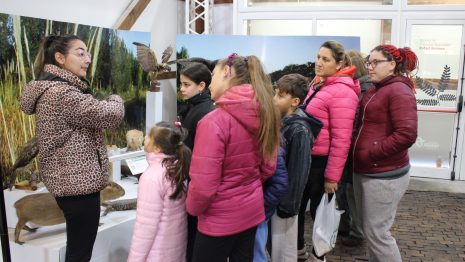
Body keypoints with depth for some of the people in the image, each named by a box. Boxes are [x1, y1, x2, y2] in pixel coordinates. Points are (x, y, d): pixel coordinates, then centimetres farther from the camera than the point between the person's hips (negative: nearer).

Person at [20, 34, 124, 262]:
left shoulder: (52, 88, 14)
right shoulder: (61, 93, -21)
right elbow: (111, 115, -22)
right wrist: (115, 99, -2)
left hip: (70, 180, 11)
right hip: (79, 182, -11)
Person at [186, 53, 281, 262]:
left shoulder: (214, 121, -24)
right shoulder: (264, 114, -3)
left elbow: (203, 186, -22)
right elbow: (268, 168, 8)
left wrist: (193, 208, -3)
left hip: (220, 219, -6)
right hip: (253, 210, 6)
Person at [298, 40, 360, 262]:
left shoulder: (341, 91, -18)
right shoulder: (318, 85, 10)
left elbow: (341, 138, -21)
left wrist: (332, 175, -19)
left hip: (323, 160, -8)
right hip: (306, 157, 8)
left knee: (318, 208, 10)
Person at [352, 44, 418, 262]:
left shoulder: (399, 90, -13)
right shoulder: (374, 90, 13)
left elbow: (406, 135, -24)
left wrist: (370, 154, -18)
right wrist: (359, 150, 6)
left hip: (384, 175, -9)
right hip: (364, 171, 9)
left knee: (377, 232, 0)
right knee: (369, 228, 18)